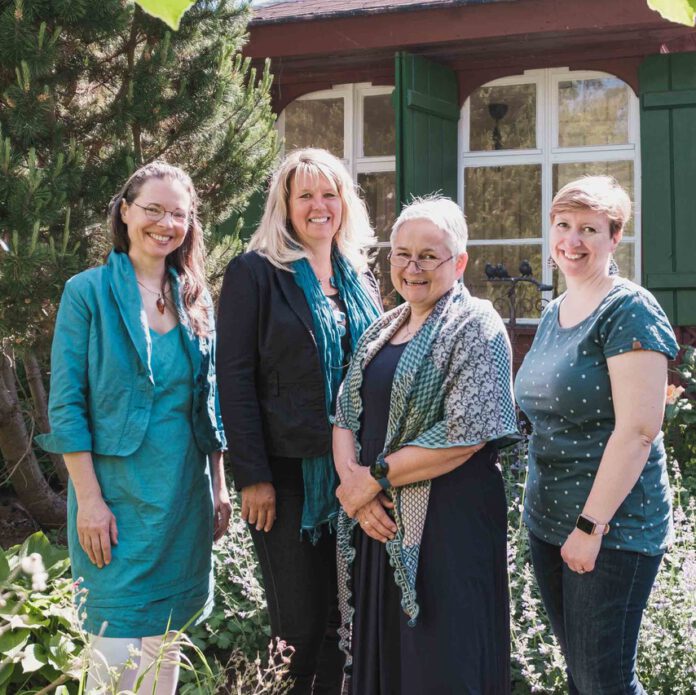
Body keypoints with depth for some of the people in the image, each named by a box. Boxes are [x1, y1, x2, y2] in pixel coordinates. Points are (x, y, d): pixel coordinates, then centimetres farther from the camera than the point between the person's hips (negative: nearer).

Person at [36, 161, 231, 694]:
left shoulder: (195, 299, 9)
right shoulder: (88, 292, -6)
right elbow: (66, 405, -9)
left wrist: (219, 486, 10)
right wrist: (88, 499, -14)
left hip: (185, 492, 5)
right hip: (117, 492, -5)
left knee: (166, 639, 14)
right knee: (117, 646, -3)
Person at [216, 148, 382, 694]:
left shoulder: (360, 277, 12)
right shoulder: (255, 272, -5)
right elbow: (235, 377, -10)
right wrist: (252, 475, -14)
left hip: (354, 469, 5)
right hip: (288, 470, -5)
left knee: (343, 614, 10)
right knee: (303, 619, 1)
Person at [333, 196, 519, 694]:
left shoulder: (475, 327, -8)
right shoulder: (382, 331, 14)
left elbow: (466, 434, -19)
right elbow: (346, 415, 10)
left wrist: (375, 476, -14)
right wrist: (352, 479, -9)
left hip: (449, 520, -7)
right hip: (378, 523, 7)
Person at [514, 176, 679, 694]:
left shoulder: (628, 310, -13)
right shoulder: (553, 313, 12)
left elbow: (638, 429, -20)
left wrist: (592, 525, -21)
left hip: (613, 527, -8)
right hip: (547, 520, 8)